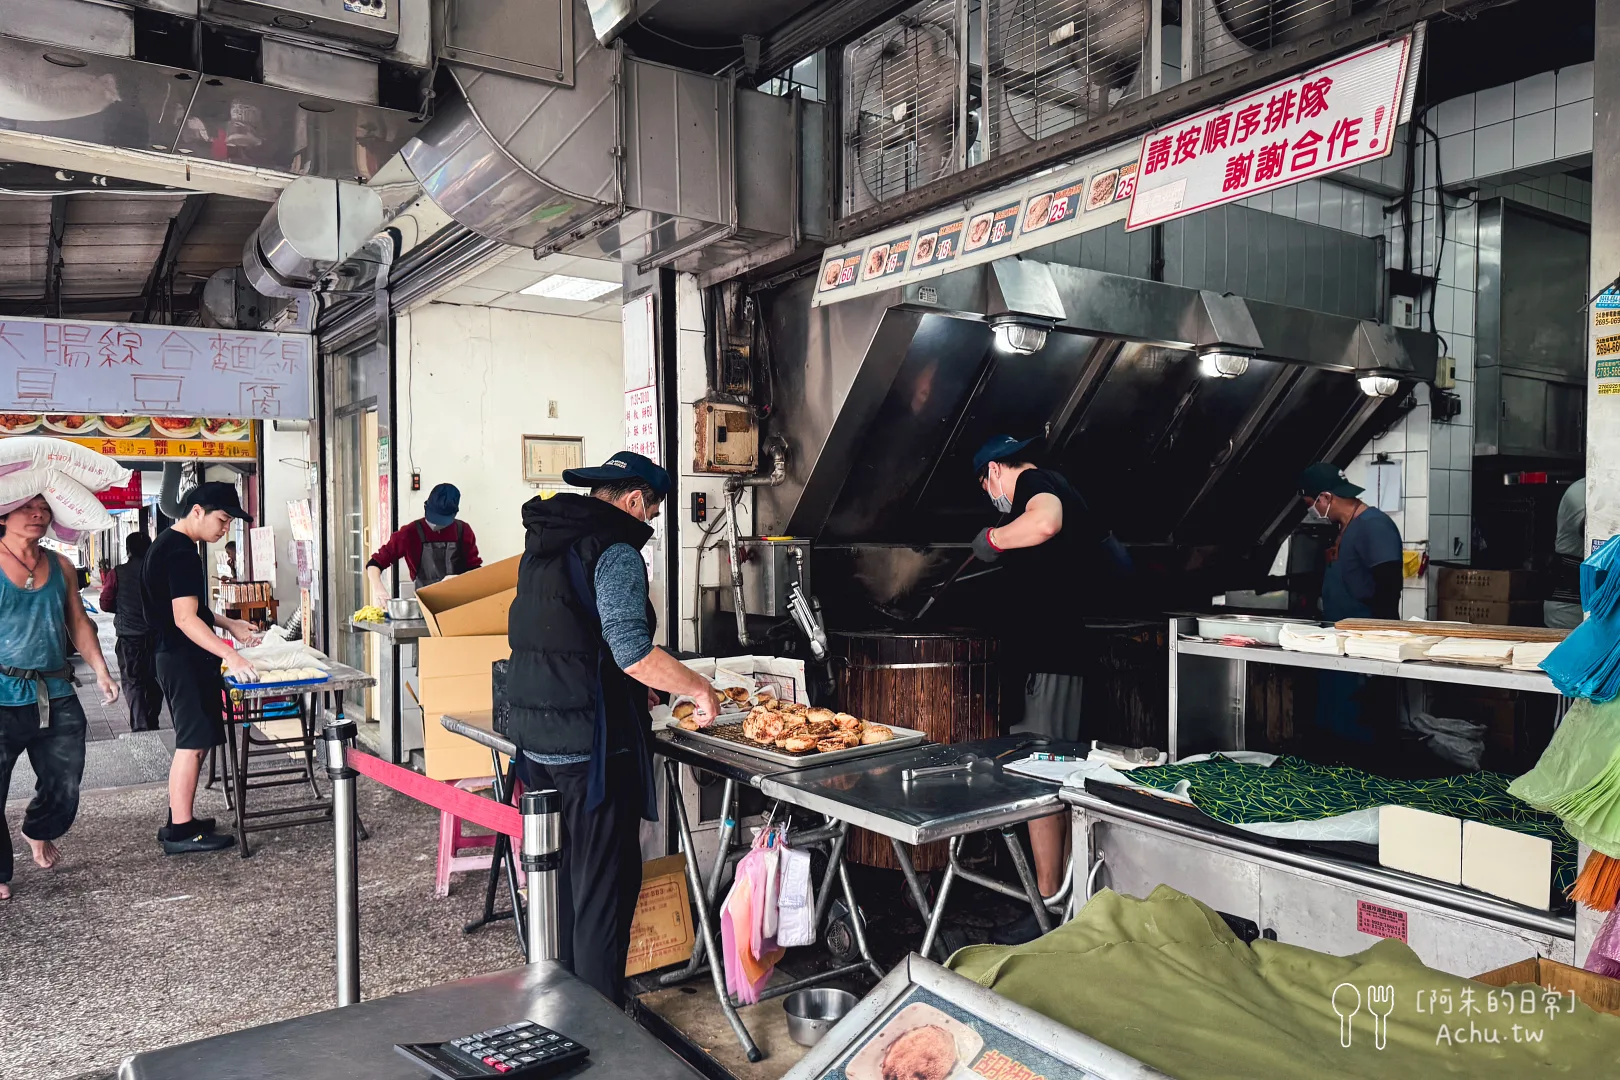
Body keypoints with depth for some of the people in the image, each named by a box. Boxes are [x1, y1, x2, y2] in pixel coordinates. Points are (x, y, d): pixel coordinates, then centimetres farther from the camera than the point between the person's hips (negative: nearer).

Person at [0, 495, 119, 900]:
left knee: (64, 786, 13)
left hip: (57, 698, 5)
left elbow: (78, 622, 14)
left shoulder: (60, 566, 9)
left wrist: (101, 672, 6)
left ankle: (38, 830, 44)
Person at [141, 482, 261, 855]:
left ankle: (179, 821, 23)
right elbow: (185, 619, -25)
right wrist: (230, 656, -31)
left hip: (176, 657, 11)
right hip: (185, 659, -11)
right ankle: (181, 832, 0)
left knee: (192, 741, 16)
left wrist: (229, 625, 16)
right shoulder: (182, 552, -19)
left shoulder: (168, 544, 14)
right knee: (193, 743, -6)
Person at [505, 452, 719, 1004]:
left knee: (558, 876, 19)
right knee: (605, 885, 2)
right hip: (592, 743, -9)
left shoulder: (542, 544, 13)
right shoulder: (615, 552, -15)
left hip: (536, 735, 9)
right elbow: (631, 650, -25)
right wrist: (700, 688, -12)